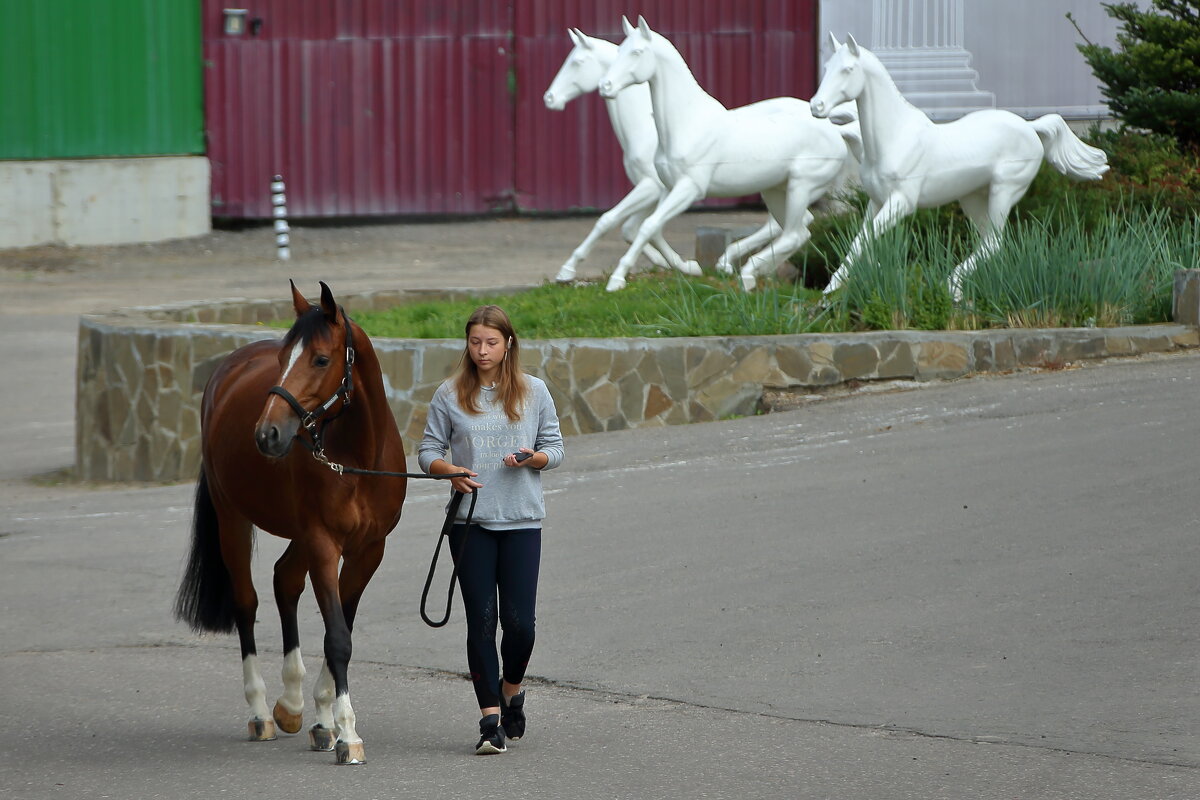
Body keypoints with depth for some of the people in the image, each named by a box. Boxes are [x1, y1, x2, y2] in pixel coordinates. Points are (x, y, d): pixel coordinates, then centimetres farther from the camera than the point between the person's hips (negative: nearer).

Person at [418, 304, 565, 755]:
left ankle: (512, 688, 25)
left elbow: (554, 448, 8)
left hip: (522, 520, 0)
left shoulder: (534, 392, 5)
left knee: (520, 621, -5)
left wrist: (532, 458, -13)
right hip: (470, 521, 0)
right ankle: (490, 718, 0)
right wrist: (450, 471, -14)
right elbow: (428, 451, 6)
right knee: (481, 620, -4)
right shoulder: (449, 396, 4)